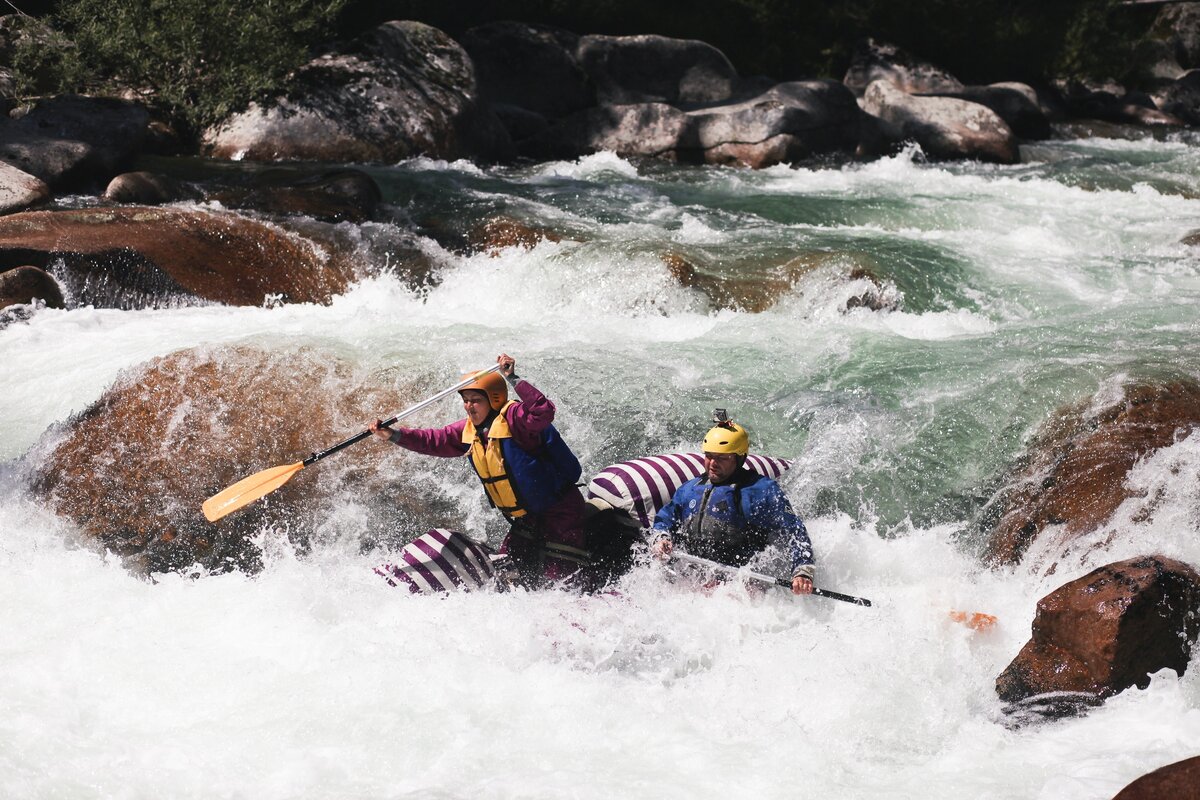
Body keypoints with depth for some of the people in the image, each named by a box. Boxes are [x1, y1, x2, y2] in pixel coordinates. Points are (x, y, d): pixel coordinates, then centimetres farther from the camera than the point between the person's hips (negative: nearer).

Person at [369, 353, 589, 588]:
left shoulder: (513, 419, -22)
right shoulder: (469, 430, 5)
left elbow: (544, 411, -41)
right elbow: (434, 440, 11)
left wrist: (513, 379, -46)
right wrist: (393, 435, 1)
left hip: (560, 512, -9)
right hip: (527, 520, 9)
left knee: (556, 576, -14)